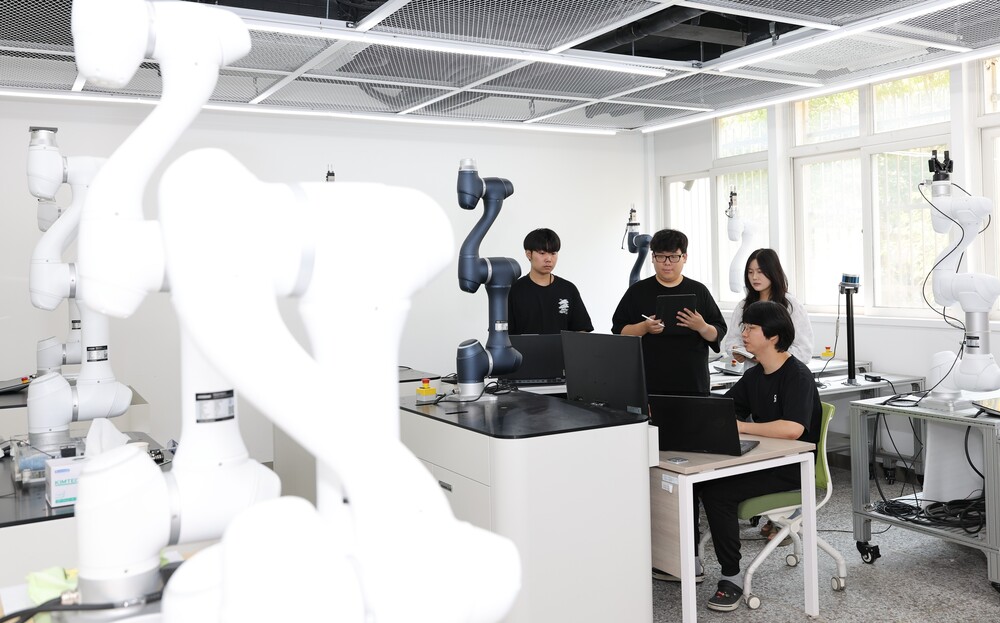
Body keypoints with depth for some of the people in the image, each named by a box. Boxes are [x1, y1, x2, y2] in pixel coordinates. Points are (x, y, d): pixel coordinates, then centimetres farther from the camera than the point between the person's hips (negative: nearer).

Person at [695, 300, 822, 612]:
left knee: (716, 492, -26)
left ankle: (732, 577, -11)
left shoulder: (797, 375, -14)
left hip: (792, 469, -8)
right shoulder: (753, 376, 12)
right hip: (760, 461, 8)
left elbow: (792, 428, -30)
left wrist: (740, 425, -24)